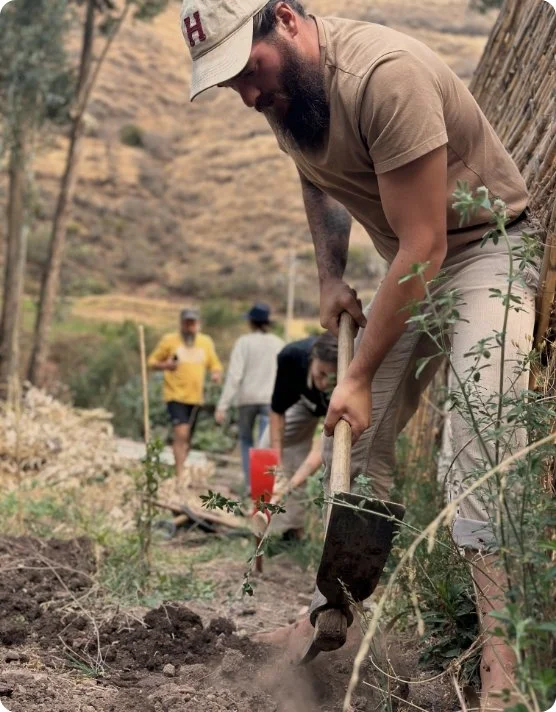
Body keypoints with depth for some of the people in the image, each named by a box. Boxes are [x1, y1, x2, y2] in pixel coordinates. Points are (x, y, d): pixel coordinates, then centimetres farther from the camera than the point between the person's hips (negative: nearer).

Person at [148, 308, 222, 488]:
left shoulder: (206, 342, 11)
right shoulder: (169, 340, 0)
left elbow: (215, 365, 17)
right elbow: (152, 362, 3)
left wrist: (216, 373, -6)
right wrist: (165, 365, -19)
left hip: (196, 397, 5)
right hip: (176, 396, -5)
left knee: (187, 438, 13)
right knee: (181, 433, -20)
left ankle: (179, 475, 29)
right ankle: (180, 477, -20)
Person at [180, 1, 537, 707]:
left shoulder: (385, 73, -32)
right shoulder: (280, 85, -5)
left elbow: (424, 244, -29)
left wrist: (361, 374, -23)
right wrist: (330, 277, 4)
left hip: (485, 246, -8)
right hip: (407, 263, 8)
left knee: (479, 441, -22)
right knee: (355, 435, 7)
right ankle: (336, 607, 21)